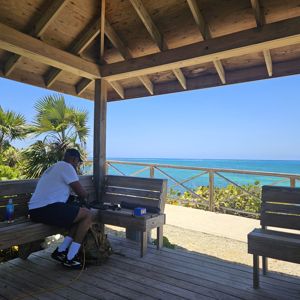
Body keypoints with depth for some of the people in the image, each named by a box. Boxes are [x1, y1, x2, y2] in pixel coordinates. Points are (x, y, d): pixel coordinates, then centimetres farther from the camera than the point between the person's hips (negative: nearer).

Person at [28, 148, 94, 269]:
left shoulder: (53, 167, 26)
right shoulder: (67, 167, -5)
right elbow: (81, 193, -6)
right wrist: (86, 196, 16)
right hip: (47, 209, -10)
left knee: (81, 215, 14)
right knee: (88, 215, -7)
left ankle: (60, 251, 10)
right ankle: (70, 259, -4)